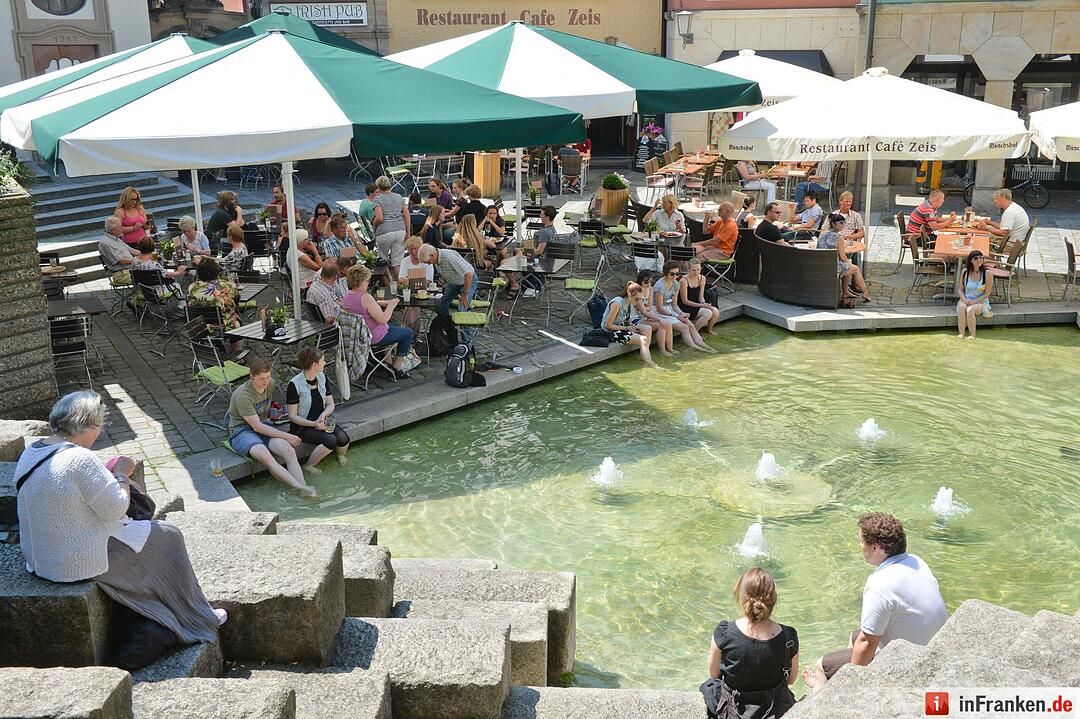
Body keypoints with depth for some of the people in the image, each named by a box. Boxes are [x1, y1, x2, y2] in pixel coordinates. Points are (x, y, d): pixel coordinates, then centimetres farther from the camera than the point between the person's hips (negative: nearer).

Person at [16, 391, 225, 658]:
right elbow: (116, 510, -19)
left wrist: (110, 476, 11)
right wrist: (122, 474, -4)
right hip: (78, 563, -9)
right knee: (167, 537, 9)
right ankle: (196, 620, 24)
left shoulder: (31, 451, 1)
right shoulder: (81, 459, -27)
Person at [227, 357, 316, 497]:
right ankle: (299, 487, -44)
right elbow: (257, 427, -21)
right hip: (242, 431, -6)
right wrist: (286, 436, -20)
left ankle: (303, 487, -38)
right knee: (265, 456, -37)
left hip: (264, 424, 6)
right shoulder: (242, 396, -21)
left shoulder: (271, 383, 0)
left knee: (289, 451, -25)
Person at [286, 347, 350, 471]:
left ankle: (341, 456, 10)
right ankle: (308, 466, -10)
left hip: (321, 422, 5)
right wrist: (313, 424, -27)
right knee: (330, 439, -30)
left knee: (343, 438, -22)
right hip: (302, 427, -5)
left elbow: (330, 404, 8)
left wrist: (323, 415, -15)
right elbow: (292, 416, -14)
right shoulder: (294, 385, -16)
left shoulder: (322, 377, 3)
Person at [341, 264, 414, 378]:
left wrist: (379, 303, 6)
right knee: (408, 333, 8)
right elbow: (382, 319, -27)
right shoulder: (365, 297, -28)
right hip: (373, 337, -9)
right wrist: (390, 306, -12)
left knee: (392, 326, 34)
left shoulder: (347, 296, -1)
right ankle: (397, 368, 11)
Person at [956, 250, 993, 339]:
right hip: (965, 300, 2)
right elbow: (960, 290, 6)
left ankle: (972, 334, -27)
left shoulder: (987, 274, -3)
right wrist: (965, 300, -13)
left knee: (970, 309, -35)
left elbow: (987, 294, -4)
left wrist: (974, 301, -17)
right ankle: (960, 334, -38)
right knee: (961, 307, -34)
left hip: (981, 301, -2)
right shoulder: (965, 272, 5)